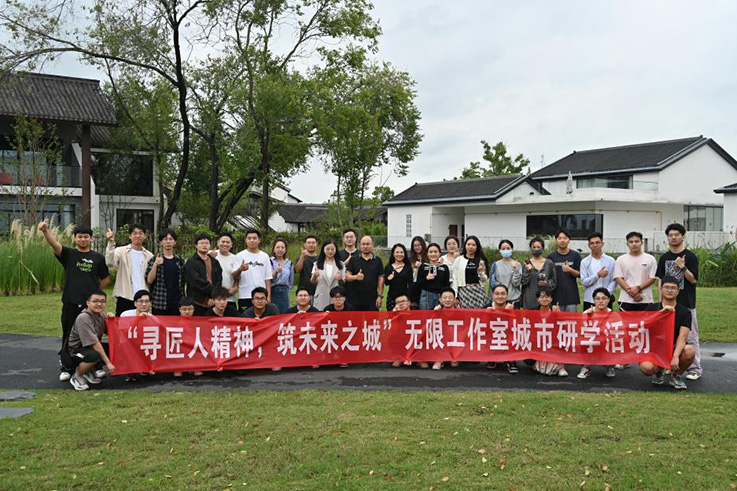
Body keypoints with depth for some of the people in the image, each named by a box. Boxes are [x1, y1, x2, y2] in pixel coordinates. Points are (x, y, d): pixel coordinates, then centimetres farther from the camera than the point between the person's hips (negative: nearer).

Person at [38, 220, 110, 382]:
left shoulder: (98, 258, 7)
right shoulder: (68, 254, 4)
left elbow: (105, 279, 16)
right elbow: (54, 243, -16)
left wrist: (94, 292, 6)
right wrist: (45, 231, -34)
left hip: (91, 304, 0)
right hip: (71, 304, 0)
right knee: (69, 336, 6)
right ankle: (66, 369, 14)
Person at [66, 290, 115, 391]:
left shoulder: (100, 315, 1)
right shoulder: (83, 318, -23)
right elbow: (94, 344, -27)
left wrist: (111, 319, -13)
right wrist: (108, 363, -29)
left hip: (92, 348, 8)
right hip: (76, 352, -8)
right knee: (94, 355, -38)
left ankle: (89, 371, 9)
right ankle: (76, 377, -8)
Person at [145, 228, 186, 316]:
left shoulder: (180, 260, 9)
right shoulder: (154, 260, 3)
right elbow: (149, 280, -5)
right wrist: (155, 265, -18)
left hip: (176, 304, 2)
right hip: (159, 304, -2)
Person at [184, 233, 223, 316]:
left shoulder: (215, 262, 18)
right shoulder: (191, 262, 2)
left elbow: (219, 281, 8)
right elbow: (197, 282, -10)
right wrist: (213, 292, -10)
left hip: (212, 303, 4)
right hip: (197, 303, -4)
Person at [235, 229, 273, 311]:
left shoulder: (265, 256, 10)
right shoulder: (240, 256, 2)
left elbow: (267, 278, 10)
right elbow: (234, 276, -4)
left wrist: (269, 295, 3)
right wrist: (240, 269, -25)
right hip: (244, 296, -2)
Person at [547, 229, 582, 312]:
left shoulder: (575, 255, 5)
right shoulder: (551, 256, 5)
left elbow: (580, 274, 5)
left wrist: (570, 270, -14)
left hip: (572, 296, 0)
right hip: (556, 296, 0)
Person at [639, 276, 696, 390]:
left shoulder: (684, 312, -1)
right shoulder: (652, 308, 3)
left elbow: (682, 336, -15)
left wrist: (675, 356, -30)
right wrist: (662, 312, -25)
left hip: (675, 348, 1)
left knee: (689, 351, -34)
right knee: (646, 367, -33)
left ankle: (676, 375, -1)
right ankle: (658, 372, 9)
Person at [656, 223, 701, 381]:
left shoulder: (690, 257, -4)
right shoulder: (664, 258, 10)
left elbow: (694, 280, -10)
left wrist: (683, 268, -24)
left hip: (686, 303, -5)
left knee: (690, 337, -2)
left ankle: (695, 369, 3)